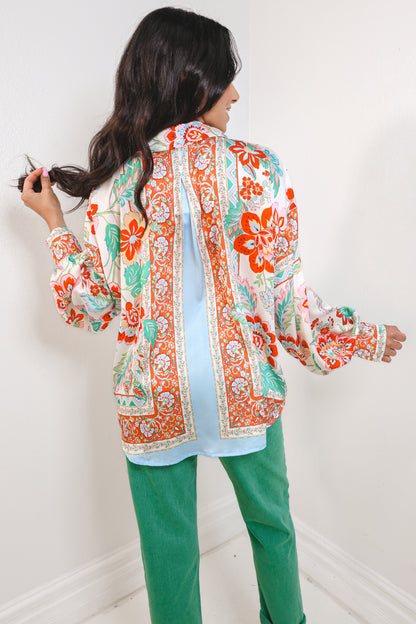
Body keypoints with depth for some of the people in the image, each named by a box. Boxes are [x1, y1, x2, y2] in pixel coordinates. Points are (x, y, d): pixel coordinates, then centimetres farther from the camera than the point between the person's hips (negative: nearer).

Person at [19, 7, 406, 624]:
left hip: (153, 396, 1)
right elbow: (282, 297, -11)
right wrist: (366, 338, 5)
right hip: (242, 388, 0)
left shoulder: (114, 181, -6)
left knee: (168, 546, 22)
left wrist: (54, 221, 12)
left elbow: (90, 306, 0)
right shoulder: (255, 169, -12)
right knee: (270, 521, 27)